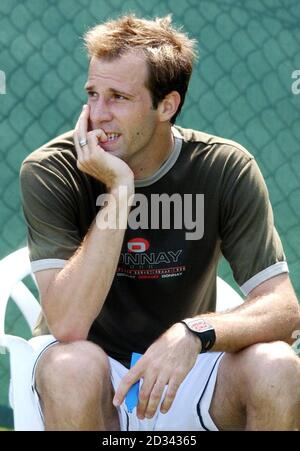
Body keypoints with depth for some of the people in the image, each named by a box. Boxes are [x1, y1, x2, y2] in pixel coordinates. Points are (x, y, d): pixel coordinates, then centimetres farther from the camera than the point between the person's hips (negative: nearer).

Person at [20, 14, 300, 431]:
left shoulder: (226, 170, -12)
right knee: (73, 367, -36)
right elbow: (68, 324, -26)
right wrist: (119, 192, -29)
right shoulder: (49, 173, -16)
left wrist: (193, 334, -36)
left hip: (181, 370, 1)